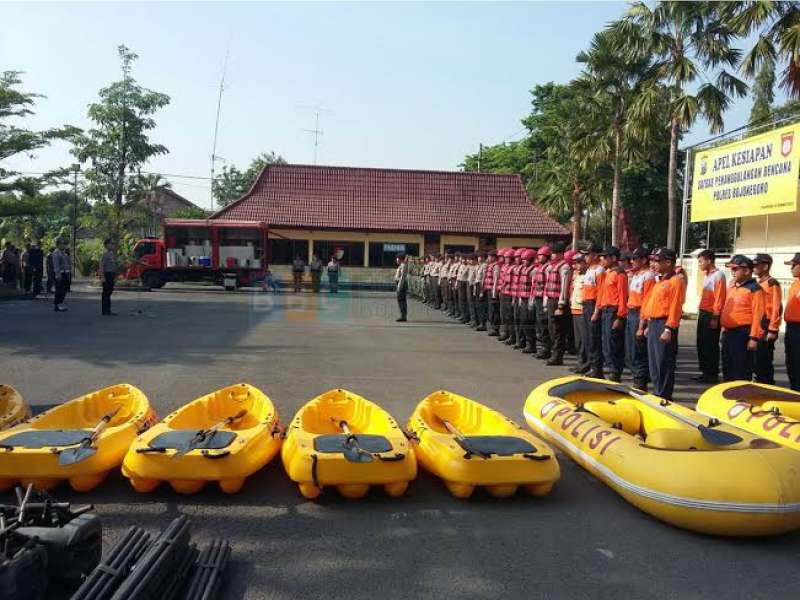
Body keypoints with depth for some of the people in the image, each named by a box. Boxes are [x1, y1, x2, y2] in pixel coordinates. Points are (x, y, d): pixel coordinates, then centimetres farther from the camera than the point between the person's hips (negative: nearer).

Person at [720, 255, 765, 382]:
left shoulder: (754, 289, -11)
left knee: (742, 371, -1)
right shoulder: (731, 286, 14)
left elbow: (758, 315, -15)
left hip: (743, 334, -8)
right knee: (727, 368, 15)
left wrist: (754, 337, -19)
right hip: (728, 333, 8)